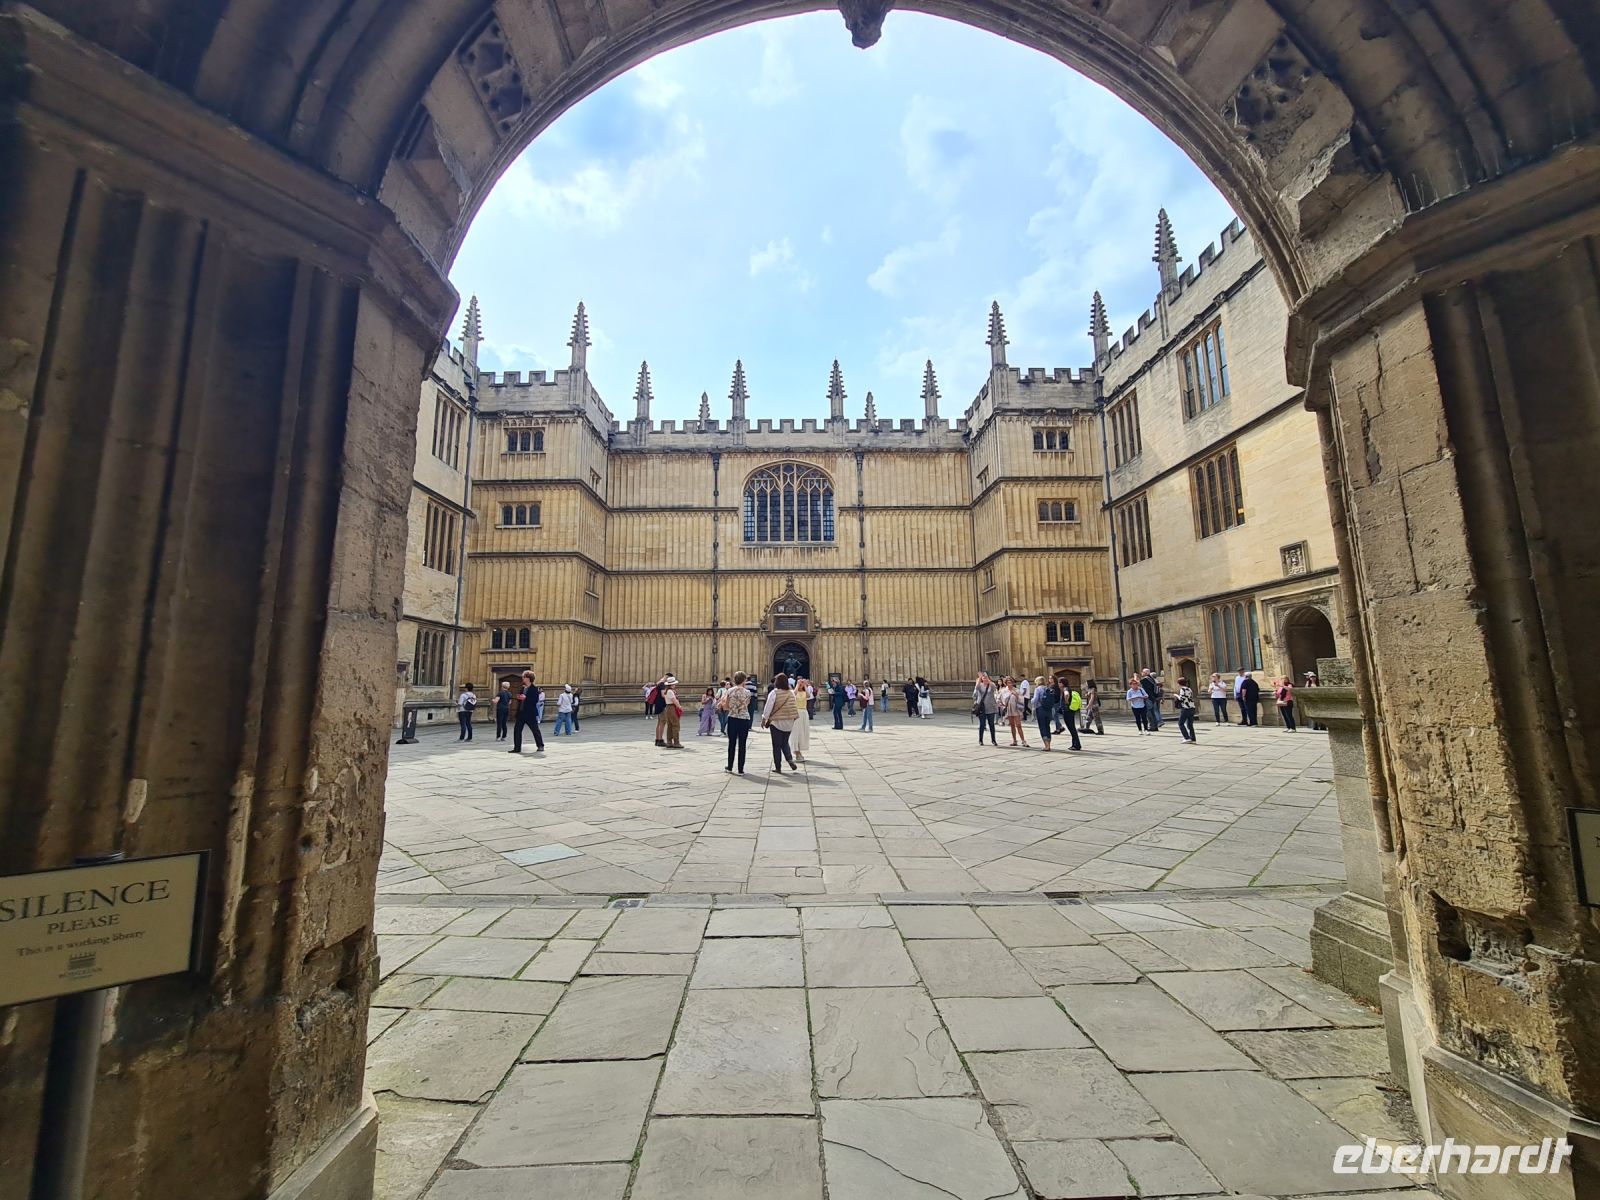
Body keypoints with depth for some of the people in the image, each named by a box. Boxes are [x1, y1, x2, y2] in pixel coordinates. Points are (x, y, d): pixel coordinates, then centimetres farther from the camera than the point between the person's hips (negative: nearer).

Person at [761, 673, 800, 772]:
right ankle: (790, 759, -2)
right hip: (789, 723, 4)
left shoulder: (774, 693, -12)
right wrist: (794, 718, 17)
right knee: (785, 743, 19)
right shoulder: (791, 693, 1)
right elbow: (794, 707, 6)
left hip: (776, 722, -4)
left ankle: (778, 767, 10)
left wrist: (764, 719, -2)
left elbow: (768, 707, -11)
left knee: (777, 745, 6)